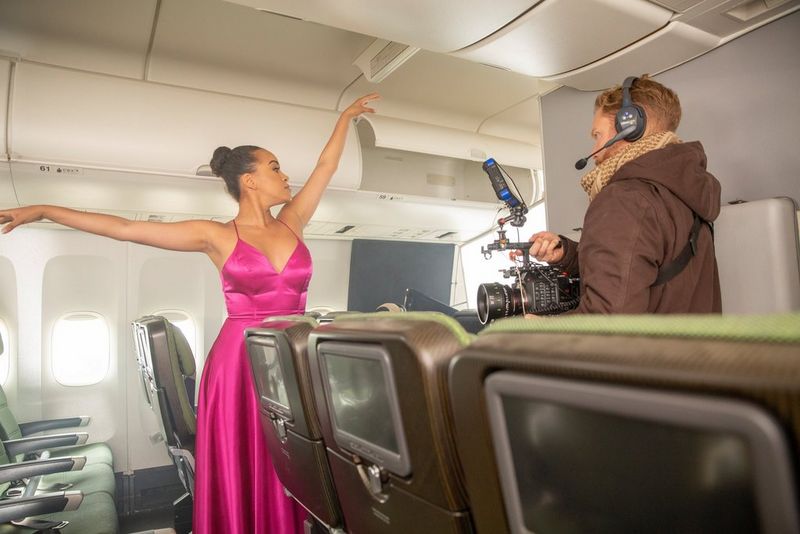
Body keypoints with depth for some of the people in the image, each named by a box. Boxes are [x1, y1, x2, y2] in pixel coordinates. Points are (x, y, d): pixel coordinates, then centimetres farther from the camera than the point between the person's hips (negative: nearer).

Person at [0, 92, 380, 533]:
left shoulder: (291, 223, 8)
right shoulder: (216, 236, -1)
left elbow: (326, 165, 16)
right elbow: (126, 228, 0)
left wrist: (346, 116, 24)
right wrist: (43, 211, 1)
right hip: (238, 365, -3)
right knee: (237, 484, 6)